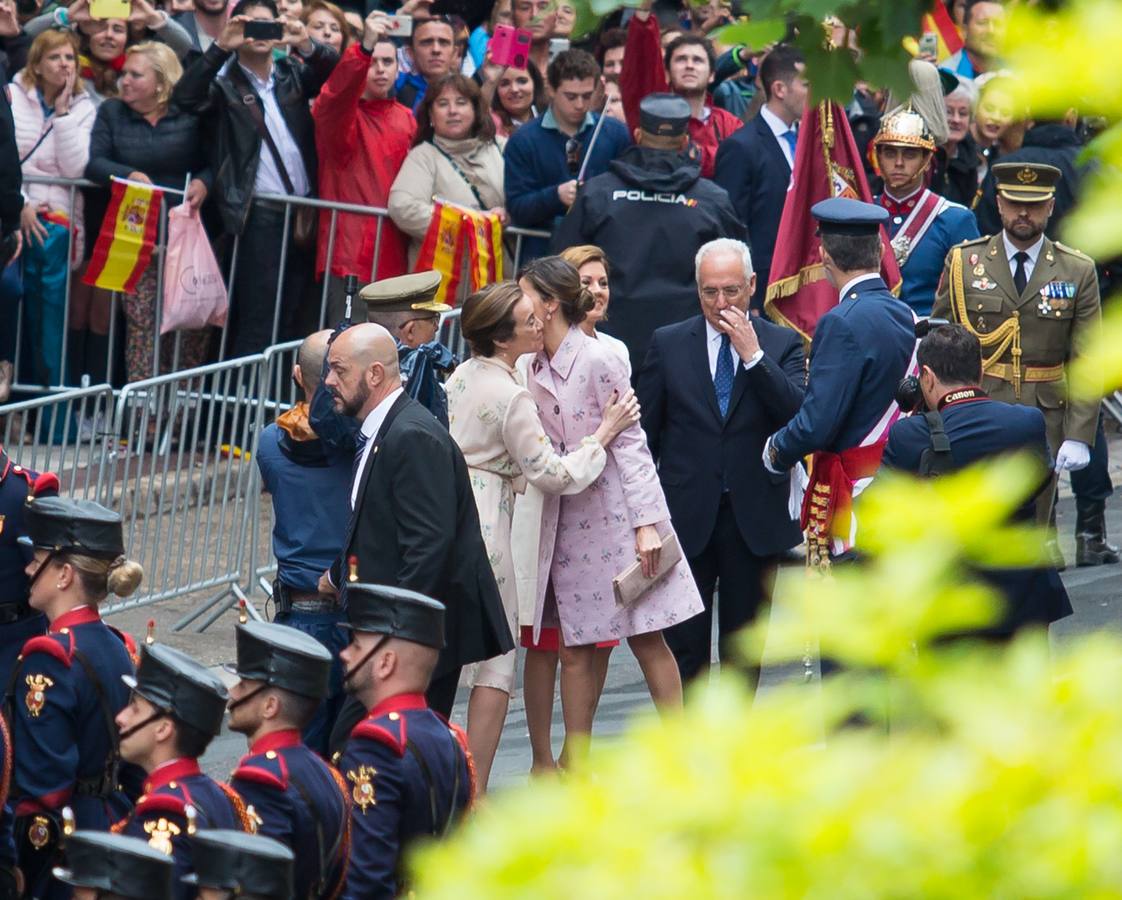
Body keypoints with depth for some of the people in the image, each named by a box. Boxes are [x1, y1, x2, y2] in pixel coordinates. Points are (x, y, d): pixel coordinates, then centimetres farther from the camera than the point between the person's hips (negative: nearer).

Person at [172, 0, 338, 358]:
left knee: (289, 317, 6)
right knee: (257, 320, -9)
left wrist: (306, 46, -20)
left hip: (301, 209, 5)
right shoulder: (225, 81, 4)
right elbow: (185, 97, -12)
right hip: (258, 215, -4)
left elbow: (334, 71, 0)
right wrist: (221, 47, -21)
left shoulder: (293, 73, 15)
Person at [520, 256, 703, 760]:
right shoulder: (534, 370, 8)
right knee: (574, 647, 7)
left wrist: (646, 523, -15)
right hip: (566, 524, 6)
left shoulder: (598, 362, -12)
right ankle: (574, 766, 11)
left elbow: (630, 443, -12)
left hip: (613, 516, -6)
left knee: (646, 639, 0)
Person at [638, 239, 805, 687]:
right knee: (684, 644, -1)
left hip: (754, 519, 0)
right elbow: (645, 433, 7)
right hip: (687, 516, 0)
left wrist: (754, 356, -18)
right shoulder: (668, 344, 4)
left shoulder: (782, 345, 3)